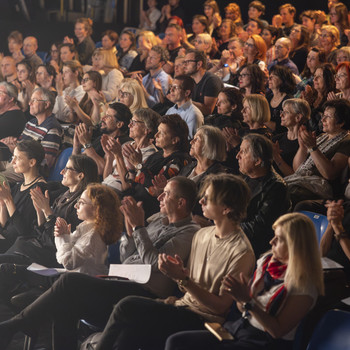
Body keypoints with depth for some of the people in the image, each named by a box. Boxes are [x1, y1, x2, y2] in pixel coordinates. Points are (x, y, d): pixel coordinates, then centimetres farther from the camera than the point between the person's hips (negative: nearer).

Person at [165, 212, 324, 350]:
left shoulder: (304, 286, -14)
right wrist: (239, 297, -9)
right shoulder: (267, 261, 7)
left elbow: (278, 331, -16)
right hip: (239, 329, 8)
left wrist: (248, 301, -21)